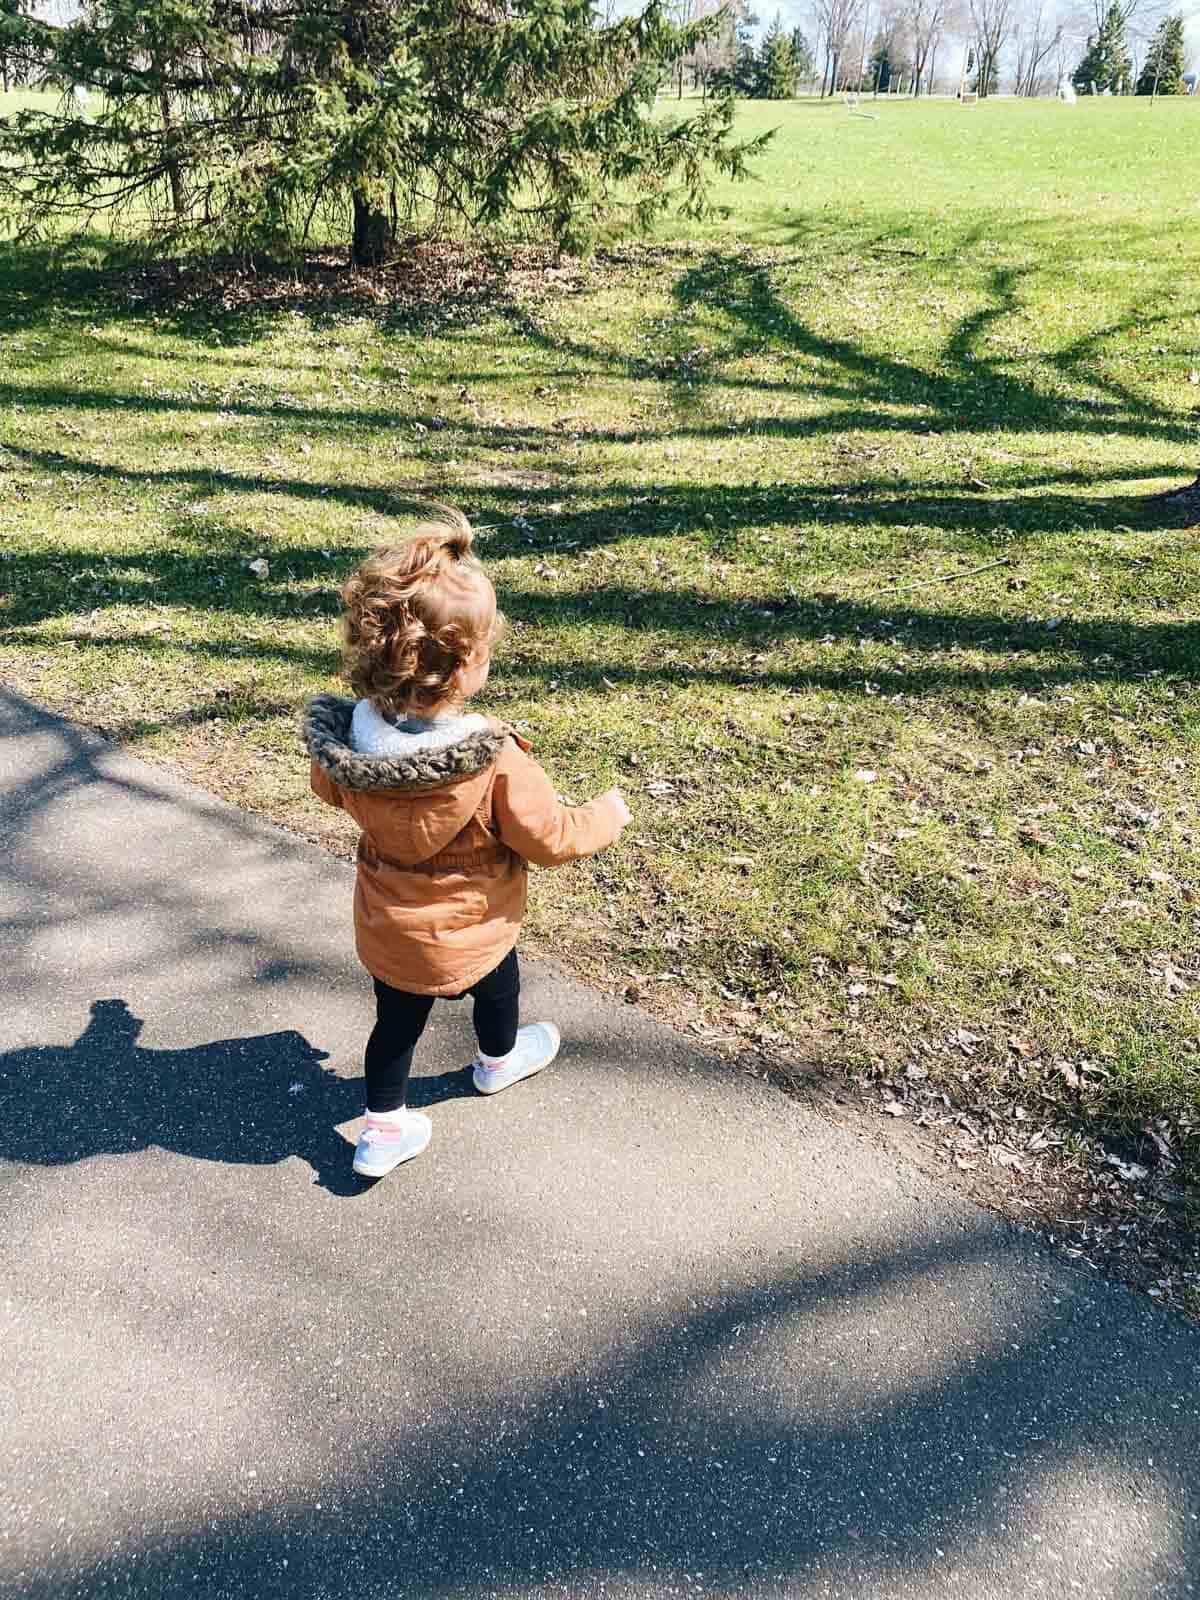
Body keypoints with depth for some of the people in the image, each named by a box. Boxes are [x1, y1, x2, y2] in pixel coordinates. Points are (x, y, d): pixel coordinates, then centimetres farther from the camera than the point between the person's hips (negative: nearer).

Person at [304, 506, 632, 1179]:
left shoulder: (345, 742, -22)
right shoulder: (496, 763, -36)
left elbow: (329, 788, 2)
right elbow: (551, 838, -21)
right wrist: (609, 814, -3)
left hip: (385, 932, 3)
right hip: (470, 936, -2)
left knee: (397, 1020, 24)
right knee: (499, 988, 30)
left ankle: (384, 1130, 37)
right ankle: (499, 1061, 59)